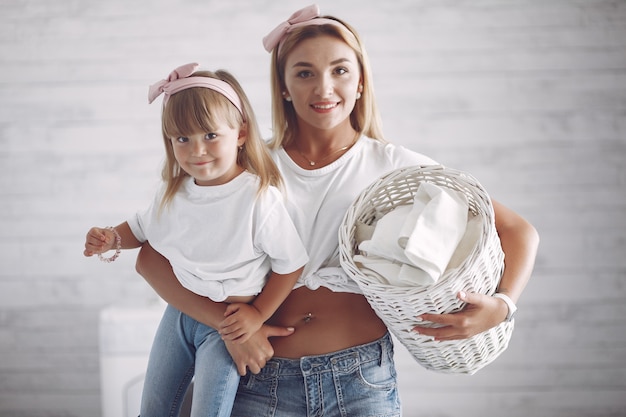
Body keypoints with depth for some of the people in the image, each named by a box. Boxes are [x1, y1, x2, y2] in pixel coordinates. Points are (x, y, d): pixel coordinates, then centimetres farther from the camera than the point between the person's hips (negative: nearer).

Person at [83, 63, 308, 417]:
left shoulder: (259, 197, -25)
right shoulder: (174, 193, -6)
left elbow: (291, 263, -17)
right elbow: (144, 228, 14)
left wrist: (258, 314, -14)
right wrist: (113, 239, -5)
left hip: (227, 324, -6)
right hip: (179, 312, 6)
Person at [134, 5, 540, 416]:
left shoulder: (393, 166, 1)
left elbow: (519, 231, 3)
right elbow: (151, 259, -1)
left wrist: (501, 306, -16)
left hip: (362, 381, 0)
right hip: (263, 379, 1)